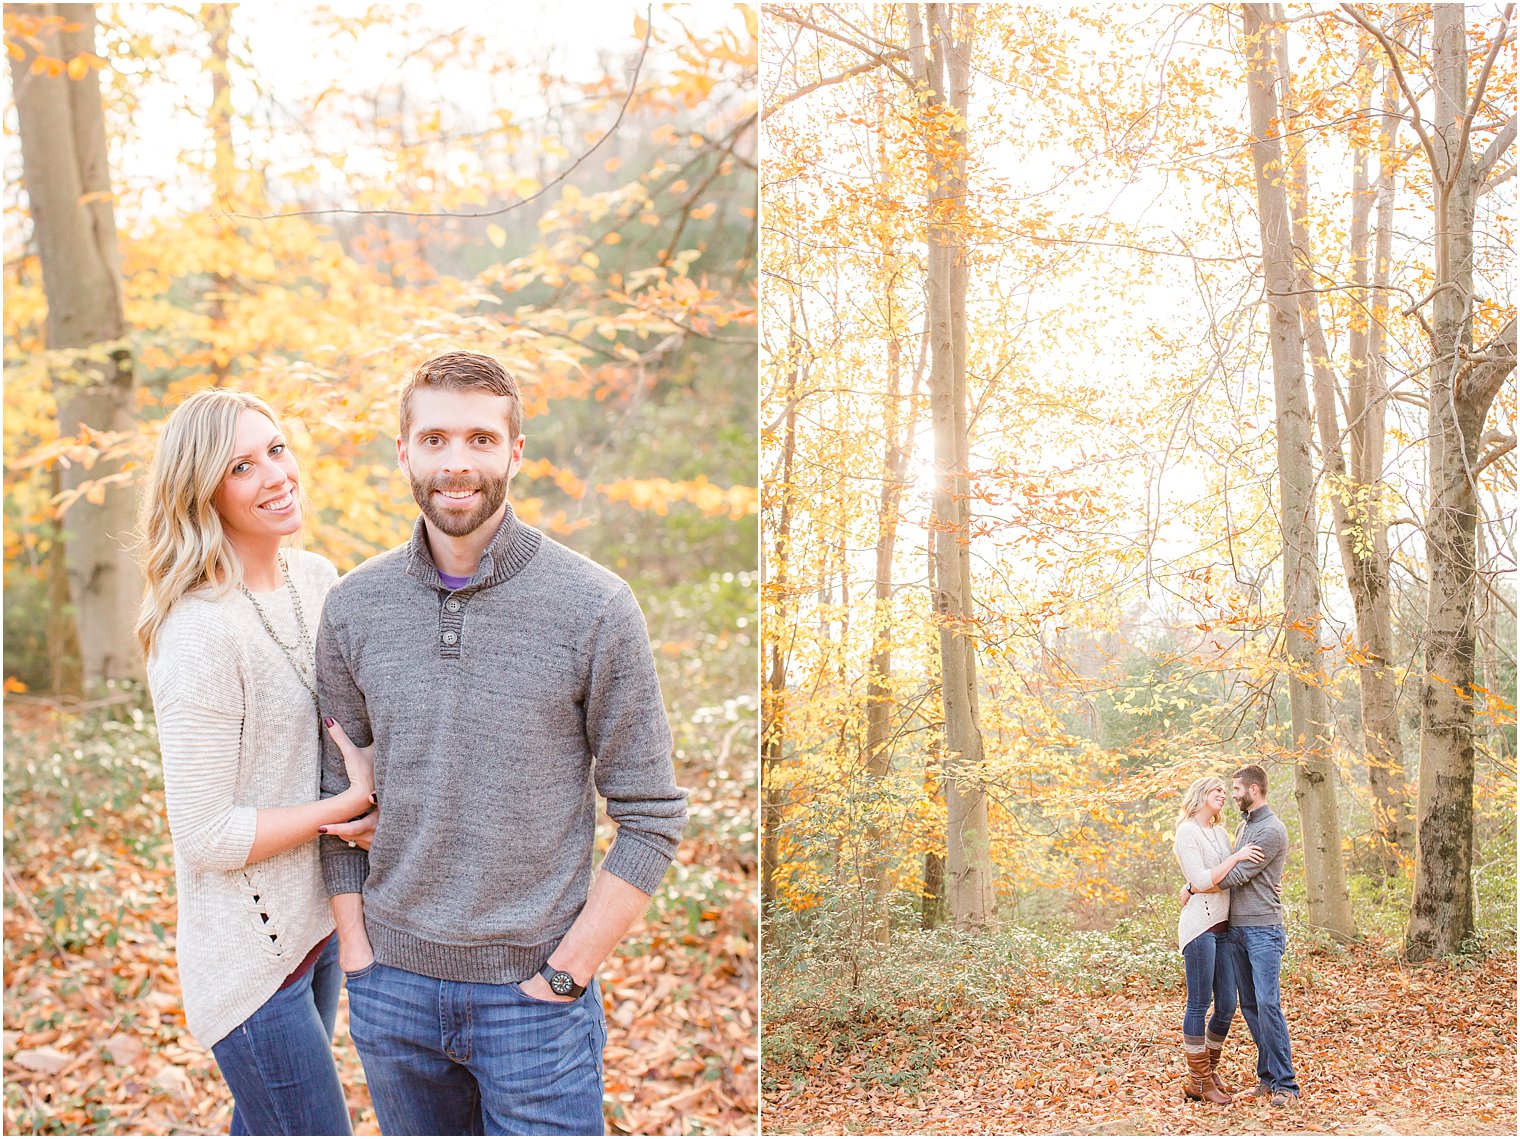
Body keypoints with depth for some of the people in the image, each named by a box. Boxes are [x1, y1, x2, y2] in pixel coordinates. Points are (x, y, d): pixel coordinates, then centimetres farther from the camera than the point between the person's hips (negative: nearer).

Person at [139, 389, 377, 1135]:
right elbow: (205, 835, -22)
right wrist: (352, 803, -16)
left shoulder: (316, 578, 1)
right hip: (251, 956, -8)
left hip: (315, 924, 8)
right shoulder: (200, 634, -24)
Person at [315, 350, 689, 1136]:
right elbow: (337, 794, 7)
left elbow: (651, 818, -7)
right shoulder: (353, 608, 0)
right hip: (393, 985, 3)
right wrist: (357, 954, 2)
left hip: (533, 988, -3)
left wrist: (564, 974, -10)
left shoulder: (596, 608, -11)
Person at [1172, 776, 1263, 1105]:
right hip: (1200, 925, -8)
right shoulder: (1187, 832, -7)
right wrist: (1236, 857, -12)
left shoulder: (1220, 832, 17)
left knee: (1227, 1005, 9)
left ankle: (1210, 1072, 22)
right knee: (1199, 1004, -3)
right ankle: (1197, 1081, 4)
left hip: (1223, 927, 8)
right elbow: (1201, 881, -14)